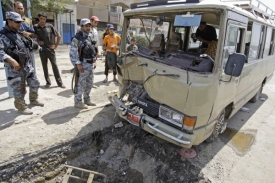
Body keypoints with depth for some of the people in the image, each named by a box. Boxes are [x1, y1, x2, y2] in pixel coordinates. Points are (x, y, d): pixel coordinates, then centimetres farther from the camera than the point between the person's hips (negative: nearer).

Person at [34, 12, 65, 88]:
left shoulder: (50, 26, -2)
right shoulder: (35, 27, 1)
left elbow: (59, 36, 4)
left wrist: (56, 45, 0)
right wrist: (38, 42, -5)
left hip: (50, 49, -2)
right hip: (42, 50, 2)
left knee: (54, 65, -2)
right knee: (44, 66, 7)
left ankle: (59, 82, 4)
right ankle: (48, 82, 18)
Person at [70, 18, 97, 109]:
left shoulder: (90, 36, 14)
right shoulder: (77, 38, -10)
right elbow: (73, 52, -15)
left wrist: (94, 61, 16)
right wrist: (78, 64, -20)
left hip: (90, 64, 8)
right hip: (82, 65, -8)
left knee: (89, 84, 15)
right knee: (80, 84, -3)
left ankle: (87, 100, 30)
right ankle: (78, 102, 9)